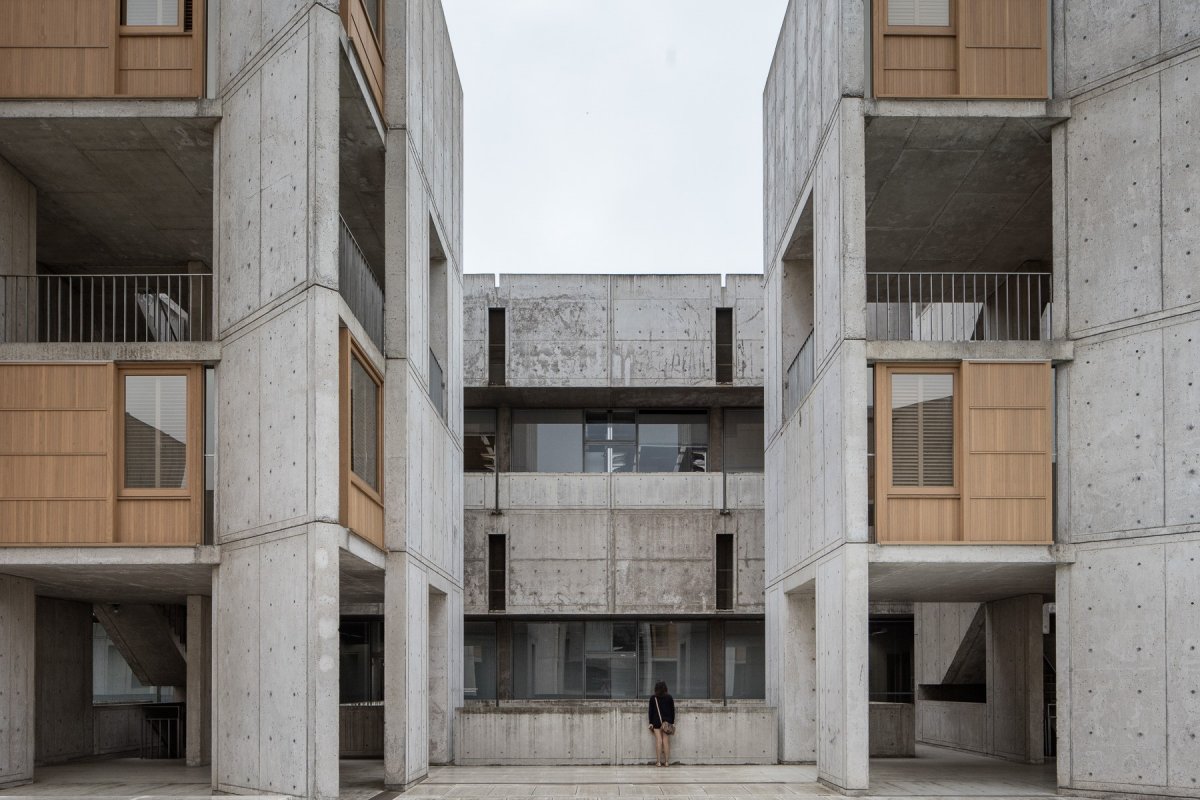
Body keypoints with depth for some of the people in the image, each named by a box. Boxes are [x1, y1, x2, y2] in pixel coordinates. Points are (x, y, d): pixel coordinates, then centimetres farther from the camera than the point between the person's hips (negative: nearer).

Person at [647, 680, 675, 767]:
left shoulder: (653, 698, -1)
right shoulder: (669, 698, 2)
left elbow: (651, 711, 0)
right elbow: (672, 710, 4)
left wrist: (651, 723, 4)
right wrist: (672, 722, 9)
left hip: (656, 722, -1)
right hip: (667, 721, 1)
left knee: (658, 741, -1)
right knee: (666, 741, 3)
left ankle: (658, 762, -3)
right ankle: (666, 761, 3)